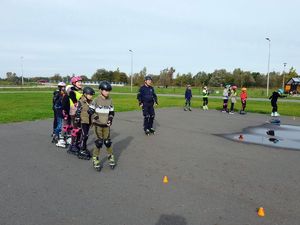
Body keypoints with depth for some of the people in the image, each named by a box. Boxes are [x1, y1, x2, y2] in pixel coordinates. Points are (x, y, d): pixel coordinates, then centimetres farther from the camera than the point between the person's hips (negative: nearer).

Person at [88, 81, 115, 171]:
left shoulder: (110, 100, 5)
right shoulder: (96, 100, -8)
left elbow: (112, 112, 11)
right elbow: (90, 111, -7)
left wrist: (110, 119, -3)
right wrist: (96, 117, -13)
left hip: (106, 125, 3)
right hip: (98, 125, -3)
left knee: (108, 142, 7)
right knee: (99, 142, -3)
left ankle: (111, 158, 25)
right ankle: (95, 160, 11)